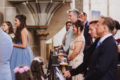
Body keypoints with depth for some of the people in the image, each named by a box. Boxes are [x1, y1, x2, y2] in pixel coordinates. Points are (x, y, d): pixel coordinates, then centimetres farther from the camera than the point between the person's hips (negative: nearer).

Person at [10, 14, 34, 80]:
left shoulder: (23, 31, -14)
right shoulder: (19, 30, 14)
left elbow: (24, 45, -19)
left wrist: (13, 44, -10)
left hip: (23, 53, -9)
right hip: (20, 53, 9)